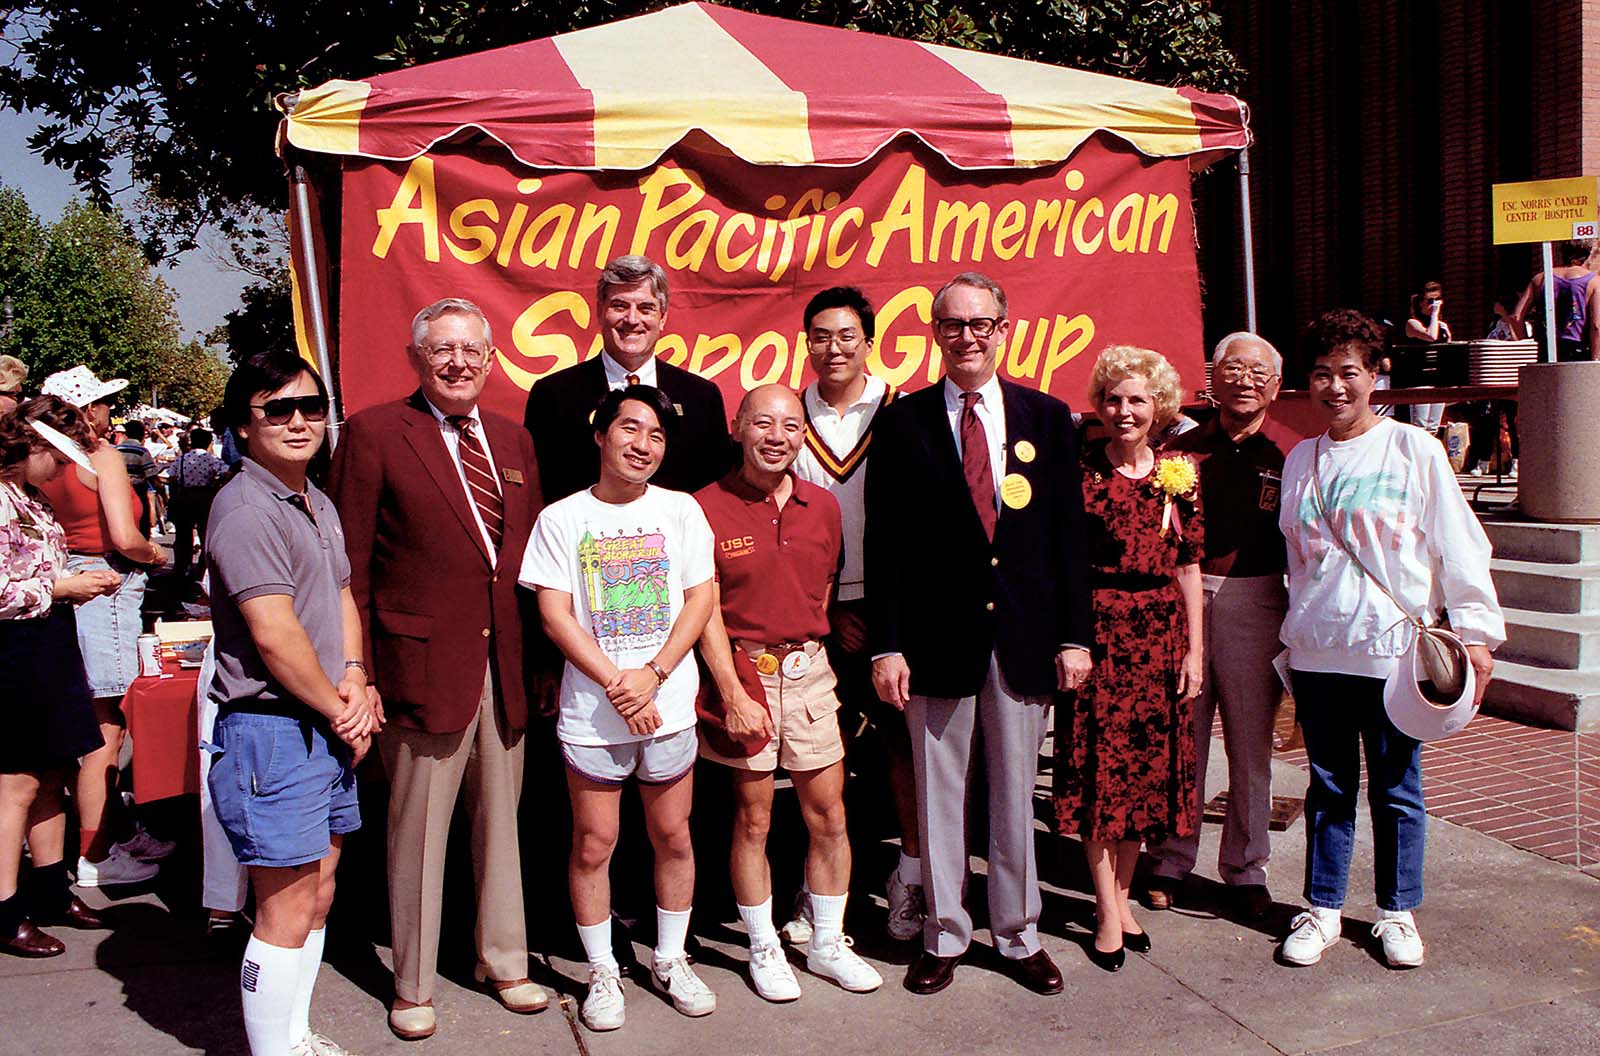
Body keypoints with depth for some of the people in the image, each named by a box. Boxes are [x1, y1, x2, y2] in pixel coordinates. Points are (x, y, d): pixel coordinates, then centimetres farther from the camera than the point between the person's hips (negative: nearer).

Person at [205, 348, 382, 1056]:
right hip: (272, 731, -9)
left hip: (328, 729, 9)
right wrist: (340, 710, -10)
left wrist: (355, 678, 0)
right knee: (286, 911, -1)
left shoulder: (319, 504, 14)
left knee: (318, 892, 17)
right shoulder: (244, 508, -15)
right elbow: (275, 633, -20)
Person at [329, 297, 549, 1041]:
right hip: (423, 665, -5)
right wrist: (356, 673, -11)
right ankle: (412, 986, 25)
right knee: (418, 830, 7)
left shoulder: (514, 440, 12)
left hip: (508, 666, 5)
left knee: (502, 820, 16)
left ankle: (502, 961, 34)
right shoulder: (374, 435, -5)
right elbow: (350, 567, -7)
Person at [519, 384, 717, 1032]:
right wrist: (614, 685, -13)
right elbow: (555, 615, -5)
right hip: (591, 710, -1)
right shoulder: (561, 518, 0)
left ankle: (670, 960, 29)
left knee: (672, 836, 10)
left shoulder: (680, 511, 3)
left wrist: (651, 675, -12)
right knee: (593, 844, 5)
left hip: (668, 705, 1)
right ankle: (602, 972, 23)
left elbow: (700, 600, 0)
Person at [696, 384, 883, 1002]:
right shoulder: (706, 508, -8)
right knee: (753, 817, 6)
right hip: (740, 670, -4)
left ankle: (827, 944, 25)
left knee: (829, 815, 8)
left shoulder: (822, 507, 6)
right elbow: (708, 611, -10)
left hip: (809, 672, 4)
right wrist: (733, 694, -14)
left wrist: (807, 651, 10)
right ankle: (764, 949, 23)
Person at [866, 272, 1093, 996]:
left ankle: (1019, 935, 27)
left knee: (1016, 792, 12)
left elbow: (1069, 534, 6)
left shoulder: (1048, 418, 6)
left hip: (1025, 638, 1)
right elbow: (884, 542, -1)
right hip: (937, 639, -1)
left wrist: (1075, 635, 1)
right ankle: (944, 936, 25)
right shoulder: (902, 422, 1)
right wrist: (886, 645, -7)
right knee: (939, 793, 9)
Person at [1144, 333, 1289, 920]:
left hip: (1254, 601, -1)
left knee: (1250, 742, 8)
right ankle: (1171, 861, 20)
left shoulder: (1289, 454, 3)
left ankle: (1246, 868, 23)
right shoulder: (1182, 450, 8)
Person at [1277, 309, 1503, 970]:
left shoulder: (1414, 451, -1)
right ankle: (1322, 909, 21)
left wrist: (1474, 631, -4)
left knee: (1395, 789, 7)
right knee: (1328, 786, 10)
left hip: (1393, 647, -3)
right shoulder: (1300, 460, 10)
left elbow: (1458, 545, -1)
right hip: (1316, 649, 3)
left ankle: (1397, 912, 22)